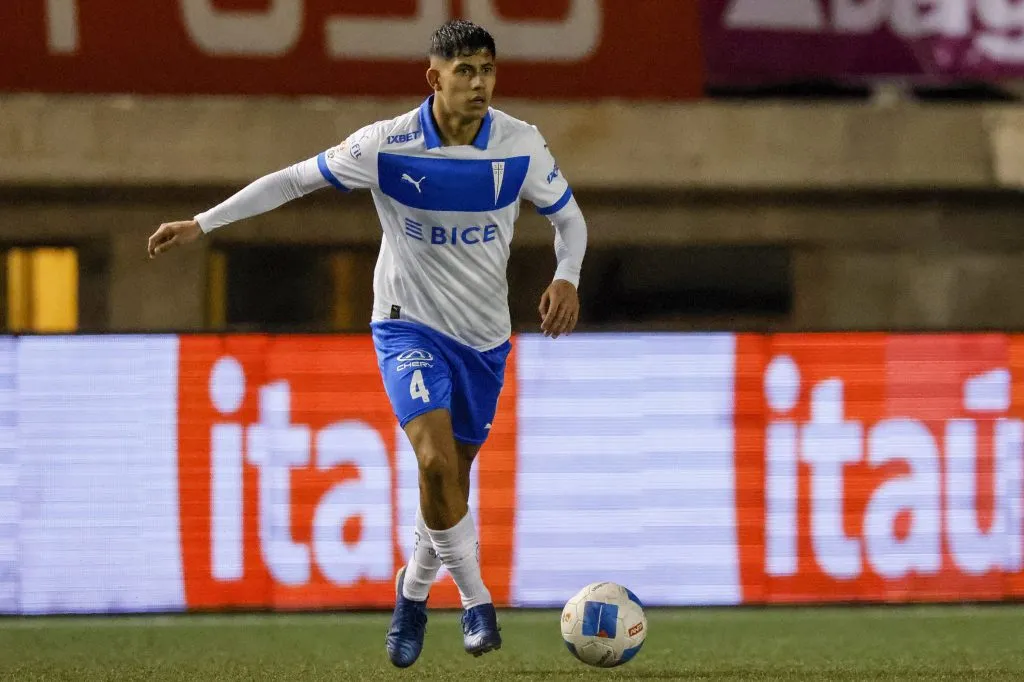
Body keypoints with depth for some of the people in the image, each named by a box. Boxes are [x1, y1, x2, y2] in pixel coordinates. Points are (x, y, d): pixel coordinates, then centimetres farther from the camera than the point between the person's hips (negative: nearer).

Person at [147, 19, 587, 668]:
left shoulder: (521, 146, -10)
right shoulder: (388, 146, -16)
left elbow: (569, 216, 5)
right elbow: (297, 179, -5)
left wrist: (567, 279, -16)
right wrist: (203, 224, -8)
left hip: (485, 336, 3)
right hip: (409, 326, -3)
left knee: (454, 474, 13)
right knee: (436, 458, -23)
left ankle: (415, 589, 38)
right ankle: (475, 600, -7)